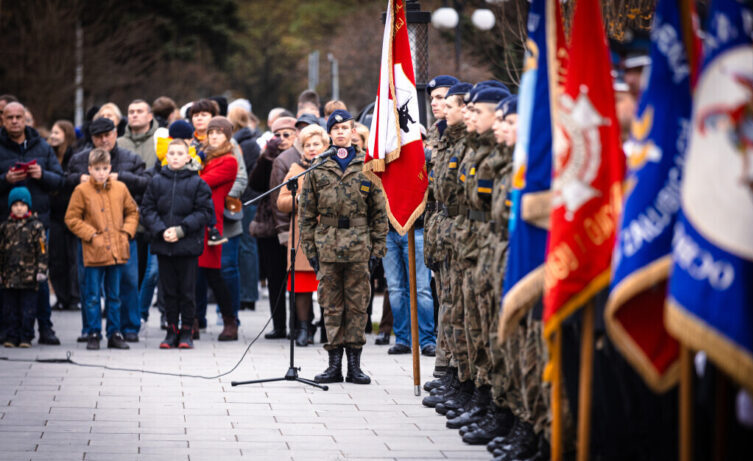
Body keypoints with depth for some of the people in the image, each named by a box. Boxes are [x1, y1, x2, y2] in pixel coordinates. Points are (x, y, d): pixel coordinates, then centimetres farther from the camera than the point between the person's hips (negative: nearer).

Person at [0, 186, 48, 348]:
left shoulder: (35, 226, 0)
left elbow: (42, 250, -1)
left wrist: (41, 270, -7)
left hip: (29, 275, -3)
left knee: (28, 310, 0)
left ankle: (26, 337, 6)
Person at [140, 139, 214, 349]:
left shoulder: (196, 183, -2)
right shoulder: (157, 181, 4)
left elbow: (204, 212, -4)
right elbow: (147, 209, 4)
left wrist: (181, 230, -13)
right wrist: (161, 230, -11)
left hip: (188, 245, -2)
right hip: (163, 245, 2)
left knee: (187, 290, 2)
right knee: (169, 290, 8)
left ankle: (187, 331, 11)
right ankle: (172, 330, 15)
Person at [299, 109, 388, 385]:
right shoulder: (317, 169, 8)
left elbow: (379, 212, 7)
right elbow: (307, 212, 9)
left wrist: (377, 248, 1)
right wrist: (310, 248, 3)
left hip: (358, 248, -1)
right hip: (327, 247, 1)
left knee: (357, 305, 2)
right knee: (331, 306, 3)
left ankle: (354, 364, 8)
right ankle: (334, 364, 7)